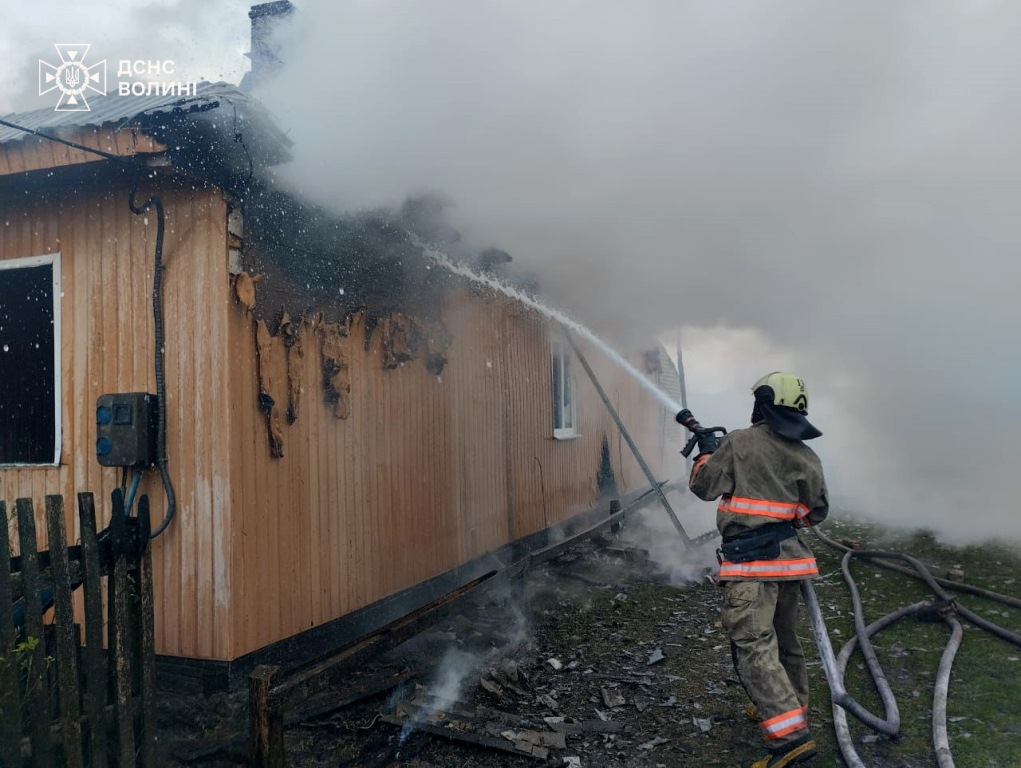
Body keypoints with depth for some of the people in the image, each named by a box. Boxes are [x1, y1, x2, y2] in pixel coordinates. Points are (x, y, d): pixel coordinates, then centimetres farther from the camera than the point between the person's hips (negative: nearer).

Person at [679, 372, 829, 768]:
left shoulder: (739, 442, -8)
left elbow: (703, 486, -1)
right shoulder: (807, 457, 7)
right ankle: (789, 709, 39)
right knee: (785, 638, 22)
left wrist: (706, 451, 17)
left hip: (749, 561, -7)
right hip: (789, 556, 7)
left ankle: (790, 736, -16)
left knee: (754, 646, -9)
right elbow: (816, 511, 12)